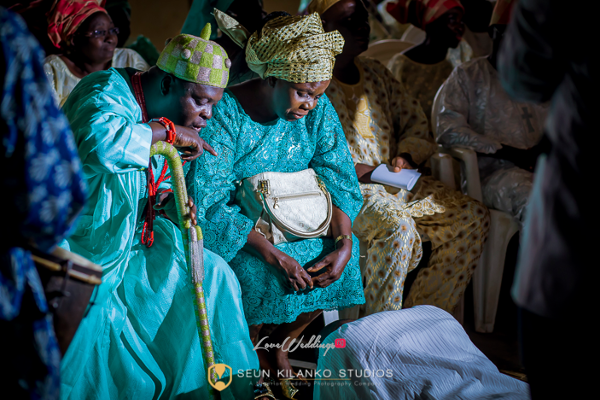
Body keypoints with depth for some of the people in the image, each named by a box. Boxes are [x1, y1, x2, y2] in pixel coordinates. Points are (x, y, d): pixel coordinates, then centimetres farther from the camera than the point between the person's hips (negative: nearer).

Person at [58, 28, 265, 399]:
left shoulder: (169, 119, 5)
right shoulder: (108, 92, -22)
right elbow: (99, 143, -46)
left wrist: (170, 199, -8)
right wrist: (168, 131, -32)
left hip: (129, 240, 8)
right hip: (77, 245, -8)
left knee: (210, 275, 1)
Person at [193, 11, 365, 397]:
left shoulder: (318, 109, -5)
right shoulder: (226, 113, -23)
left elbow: (338, 177, -4)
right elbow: (209, 200, -27)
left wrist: (344, 243, -21)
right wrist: (273, 253, -33)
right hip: (234, 226, -6)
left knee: (345, 254, -14)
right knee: (259, 272, -31)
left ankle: (281, 342, 8)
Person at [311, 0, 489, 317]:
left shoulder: (376, 73, 19)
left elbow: (416, 124, 21)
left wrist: (406, 157, 0)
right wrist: (355, 170, -18)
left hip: (393, 181, 7)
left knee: (473, 216, -11)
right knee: (398, 226, -36)